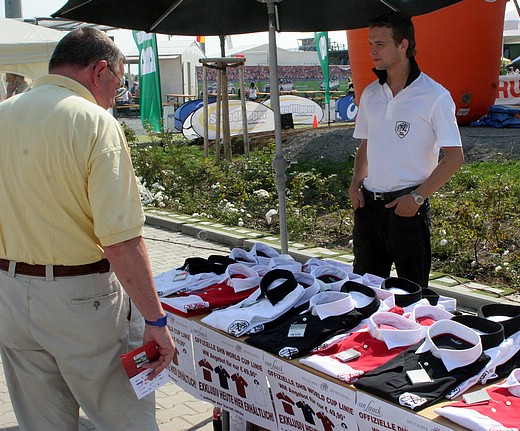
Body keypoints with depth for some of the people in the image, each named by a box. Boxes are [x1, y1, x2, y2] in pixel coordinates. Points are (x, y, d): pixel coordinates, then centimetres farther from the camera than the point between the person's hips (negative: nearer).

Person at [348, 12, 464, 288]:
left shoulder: (434, 96, -8)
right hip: (368, 203, 6)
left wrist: (417, 197, -15)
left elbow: (454, 157, -8)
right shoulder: (370, 95, 10)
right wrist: (356, 183, 4)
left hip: (407, 206, -6)